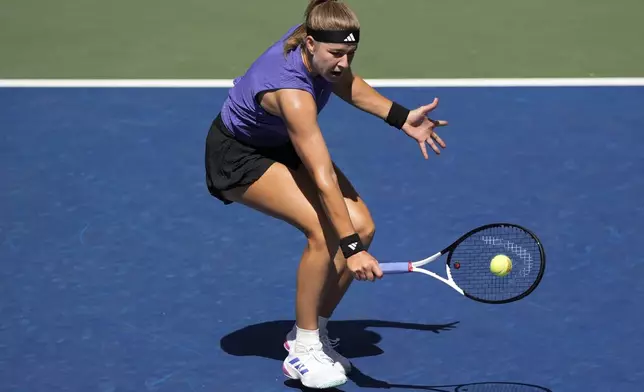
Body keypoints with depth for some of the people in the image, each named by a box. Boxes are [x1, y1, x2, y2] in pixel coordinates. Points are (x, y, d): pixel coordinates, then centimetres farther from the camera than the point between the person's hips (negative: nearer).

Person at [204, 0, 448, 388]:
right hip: (238, 156, -9)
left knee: (362, 226, -6)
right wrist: (351, 248, -43)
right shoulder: (292, 93, -39)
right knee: (324, 229, -28)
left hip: (283, 145, 9)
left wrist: (402, 118, 0)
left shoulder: (321, 45, -17)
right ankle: (302, 351, -13)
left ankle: (313, 332, 9)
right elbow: (323, 180, -41)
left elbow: (344, 82, 8)